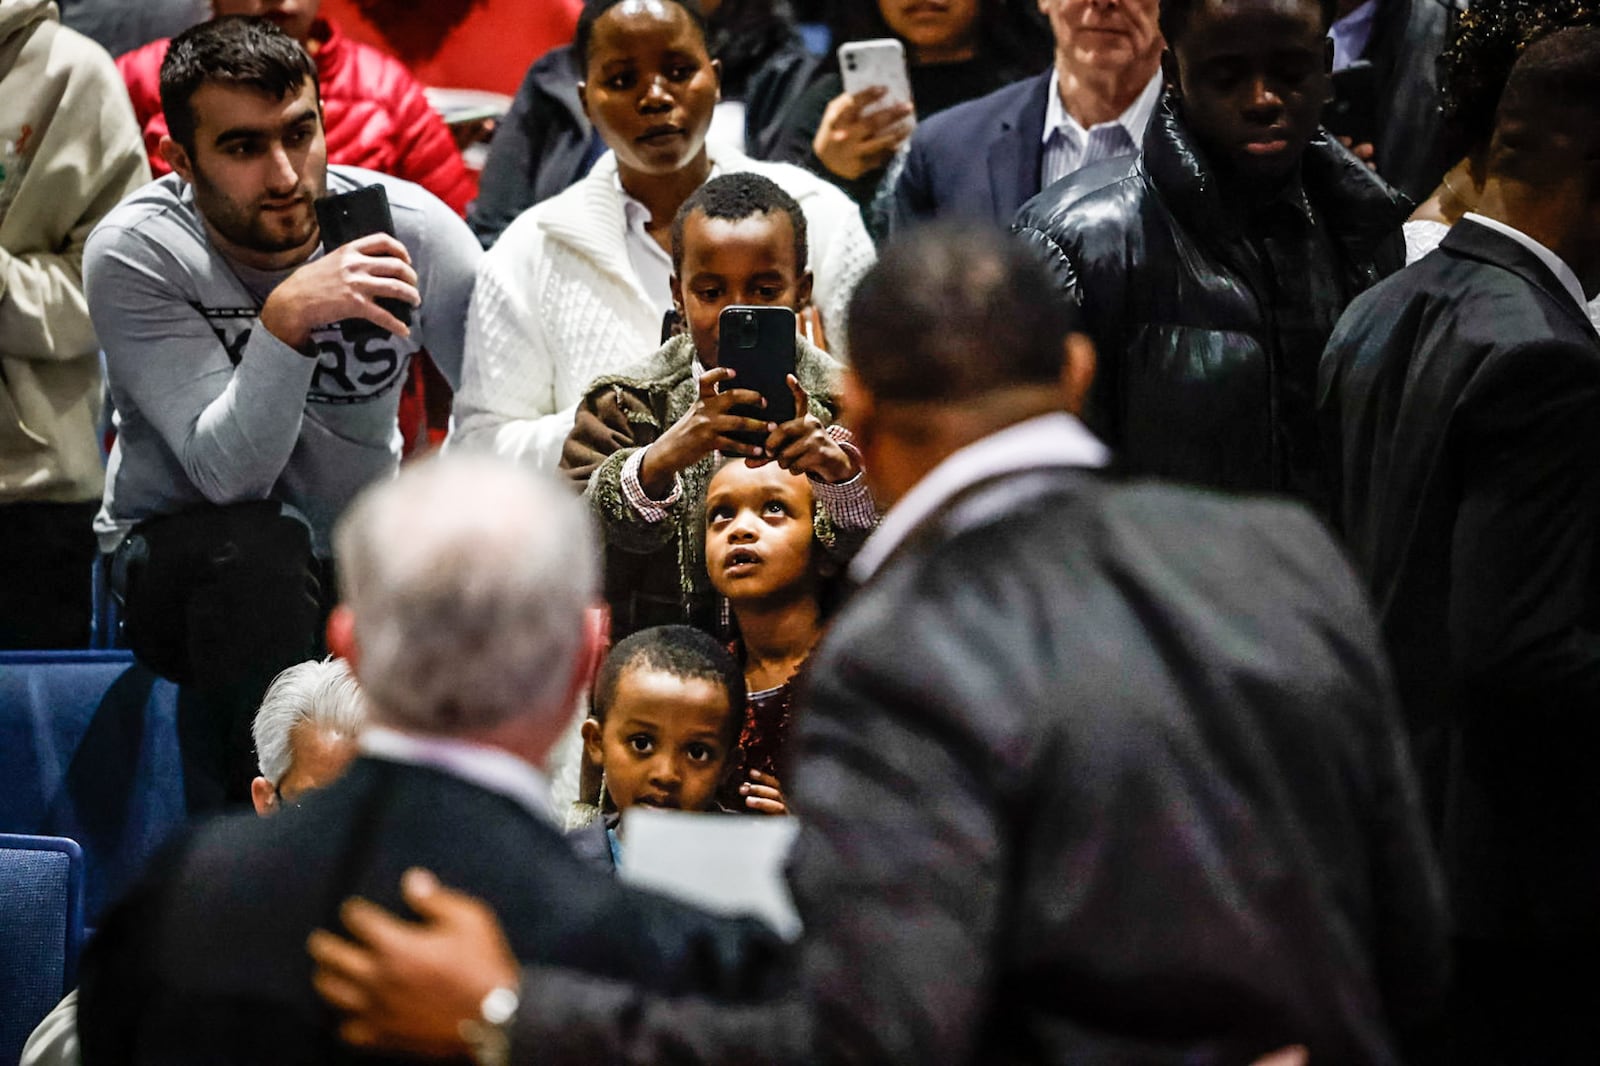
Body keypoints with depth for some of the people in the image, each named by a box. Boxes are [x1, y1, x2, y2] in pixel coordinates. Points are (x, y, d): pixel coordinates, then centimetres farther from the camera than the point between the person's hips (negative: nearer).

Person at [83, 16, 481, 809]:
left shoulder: (410, 228, -12)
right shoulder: (134, 253, -19)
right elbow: (228, 472, -28)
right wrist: (285, 319, -43)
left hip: (361, 563, 3)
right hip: (176, 558, -3)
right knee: (262, 543, -37)